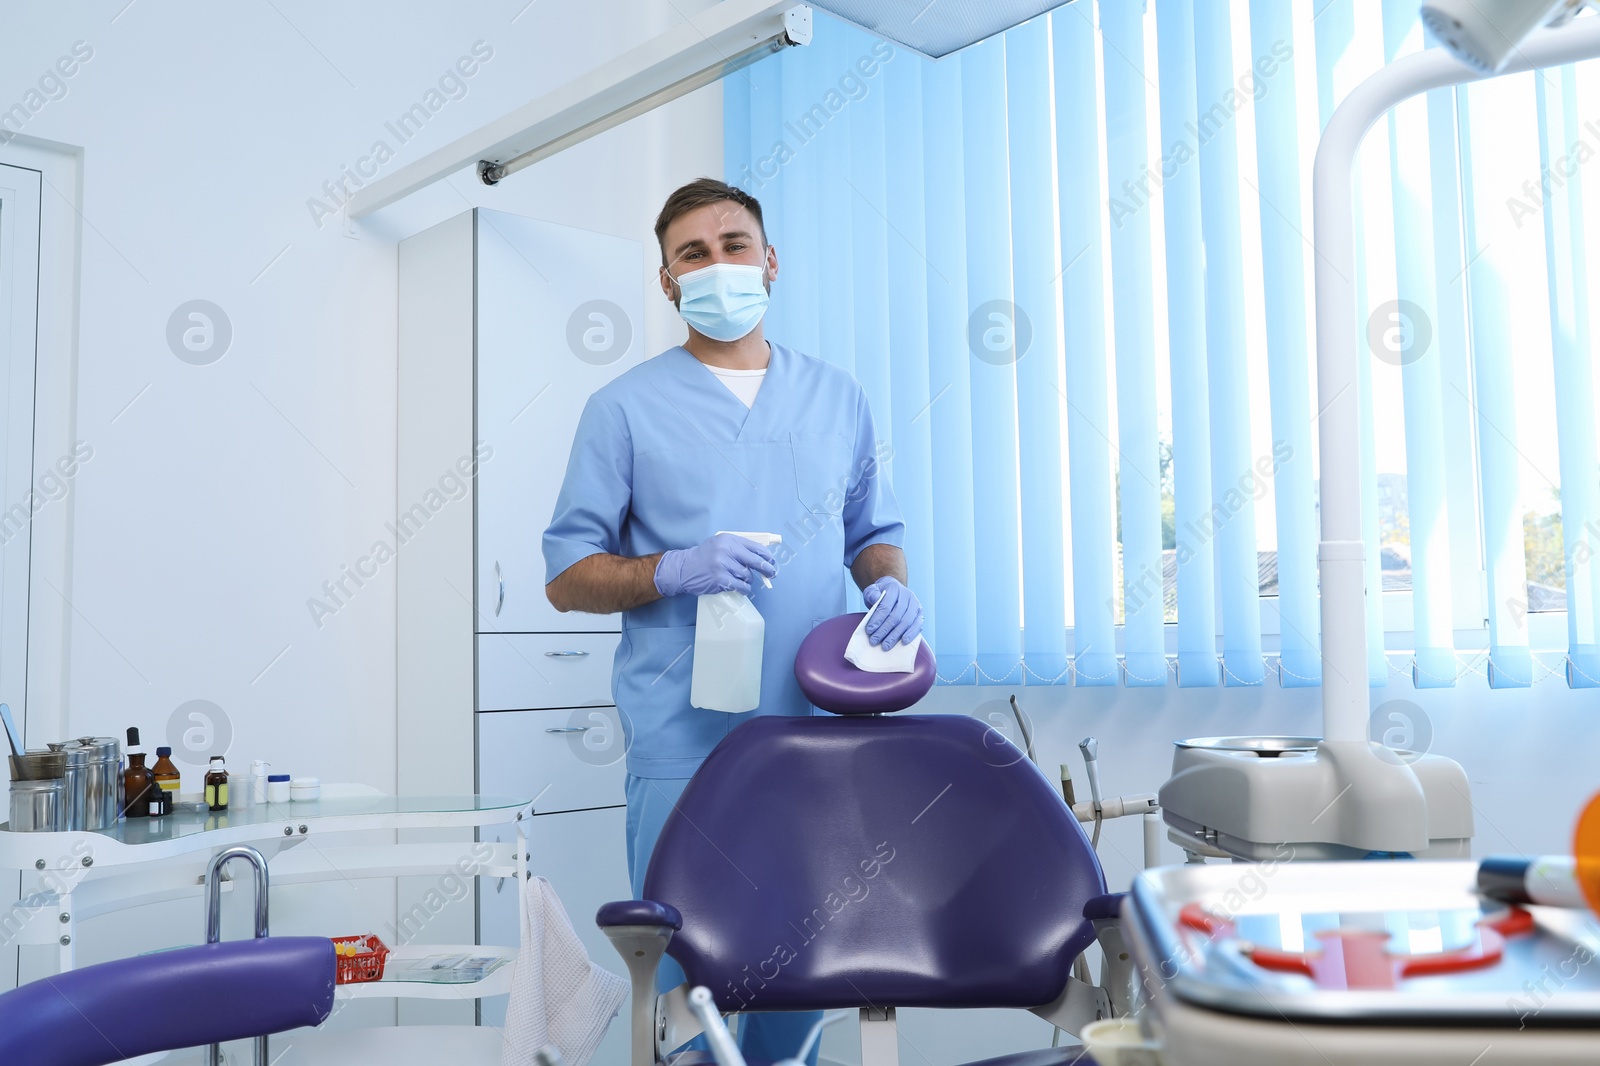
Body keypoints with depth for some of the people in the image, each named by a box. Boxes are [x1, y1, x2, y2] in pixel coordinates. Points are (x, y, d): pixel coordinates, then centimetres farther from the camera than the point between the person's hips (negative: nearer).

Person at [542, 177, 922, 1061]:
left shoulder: (837, 398, 12)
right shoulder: (626, 408, 2)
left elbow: (874, 531, 19)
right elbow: (566, 576, 1)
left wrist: (890, 584, -4)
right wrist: (675, 570, -16)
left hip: (819, 731, 3)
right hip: (687, 744, -3)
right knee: (694, 975, 0)